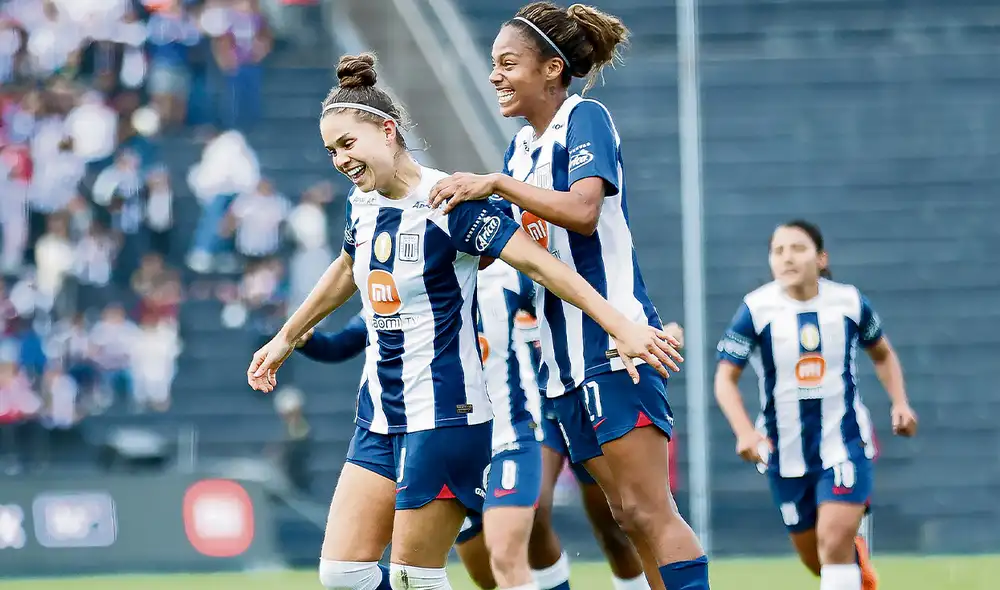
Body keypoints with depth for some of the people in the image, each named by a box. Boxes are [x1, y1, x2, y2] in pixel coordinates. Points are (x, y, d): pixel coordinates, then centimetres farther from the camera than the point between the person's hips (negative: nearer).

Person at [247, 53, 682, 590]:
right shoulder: (363, 205, 9)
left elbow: (538, 263, -20)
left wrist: (619, 325, -29)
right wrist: (286, 338, 42)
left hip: (444, 415, -8)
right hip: (380, 416, 8)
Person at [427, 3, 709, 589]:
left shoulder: (586, 118, -6)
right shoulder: (520, 147, 17)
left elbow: (583, 210, -23)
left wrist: (495, 184, -21)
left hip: (615, 341, -8)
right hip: (565, 357, 8)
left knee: (648, 511, -13)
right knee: (628, 515, 6)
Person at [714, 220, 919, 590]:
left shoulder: (849, 302, -5)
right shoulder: (756, 310, -10)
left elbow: (882, 354, 15)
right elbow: (725, 379, -8)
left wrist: (900, 403, 0)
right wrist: (744, 431, -23)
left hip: (845, 440, -1)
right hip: (786, 450, 1)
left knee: (834, 541, -21)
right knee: (816, 560, 13)